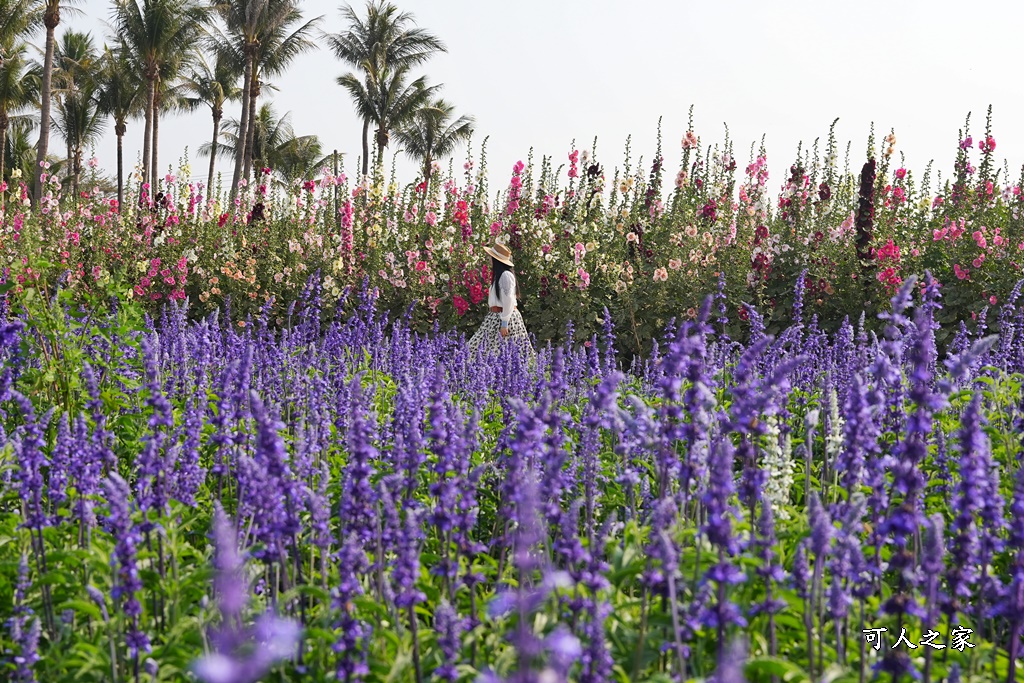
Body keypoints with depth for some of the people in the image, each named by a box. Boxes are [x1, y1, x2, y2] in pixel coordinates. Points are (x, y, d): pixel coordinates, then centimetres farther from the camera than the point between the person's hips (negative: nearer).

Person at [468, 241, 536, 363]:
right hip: (495, 316, 10)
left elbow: (508, 300, -19)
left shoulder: (506, 275, -14)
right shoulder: (498, 275, 17)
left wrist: (504, 324, -21)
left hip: (505, 316, -10)